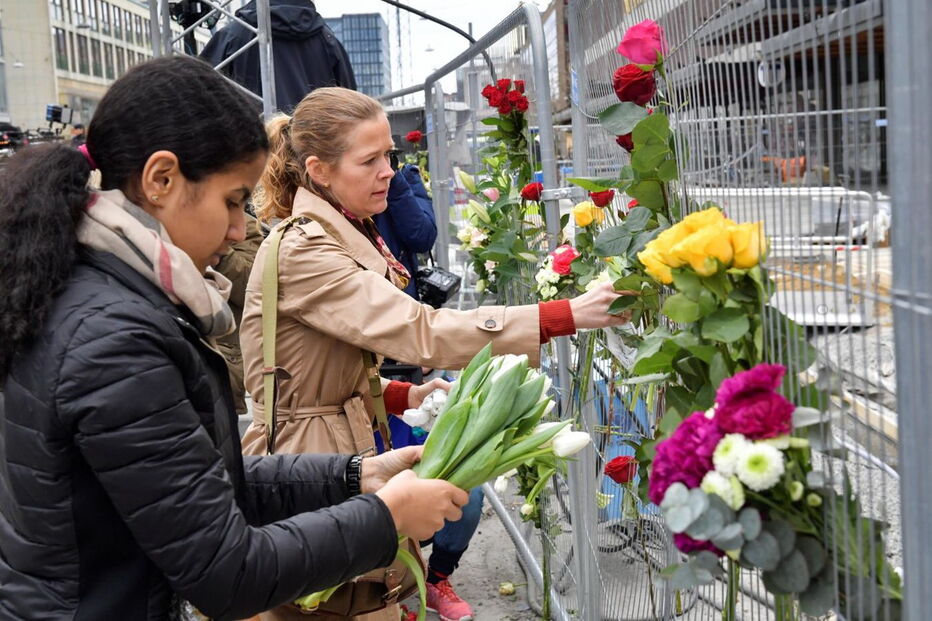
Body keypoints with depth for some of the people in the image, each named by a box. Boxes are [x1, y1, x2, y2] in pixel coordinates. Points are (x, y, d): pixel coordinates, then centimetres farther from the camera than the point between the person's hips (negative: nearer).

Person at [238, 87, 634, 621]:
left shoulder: (341, 237, 11)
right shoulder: (302, 252, -20)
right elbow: (419, 330, -30)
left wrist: (405, 395, 0)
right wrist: (566, 315, -32)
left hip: (341, 446, 9)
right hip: (307, 464, -9)